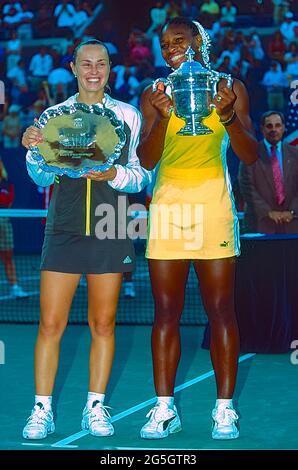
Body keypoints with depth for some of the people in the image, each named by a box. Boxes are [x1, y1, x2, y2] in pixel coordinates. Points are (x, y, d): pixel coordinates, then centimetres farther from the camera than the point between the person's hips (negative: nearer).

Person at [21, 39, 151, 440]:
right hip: (64, 230, 0)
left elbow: (140, 175, 5)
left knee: (103, 323, 5)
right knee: (50, 323, -3)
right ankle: (42, 410, 5)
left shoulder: (128, 116, 6)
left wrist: (114, 174, -14)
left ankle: (95, 408, 14)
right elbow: (42, 177, 6)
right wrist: (33, 150, -13)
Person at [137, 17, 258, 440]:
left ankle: (224, 409, 4)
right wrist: (163, 117, -17)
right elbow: (146, 159, 0)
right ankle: (164, 408, 6)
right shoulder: (155, 96, 9)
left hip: (213, 202, -1)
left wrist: (230, 117, -17)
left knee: (221, 310, -2)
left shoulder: (230, 88, 6)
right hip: (167, 202, 2)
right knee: (166, 313, 1)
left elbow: (251, 156, 1)